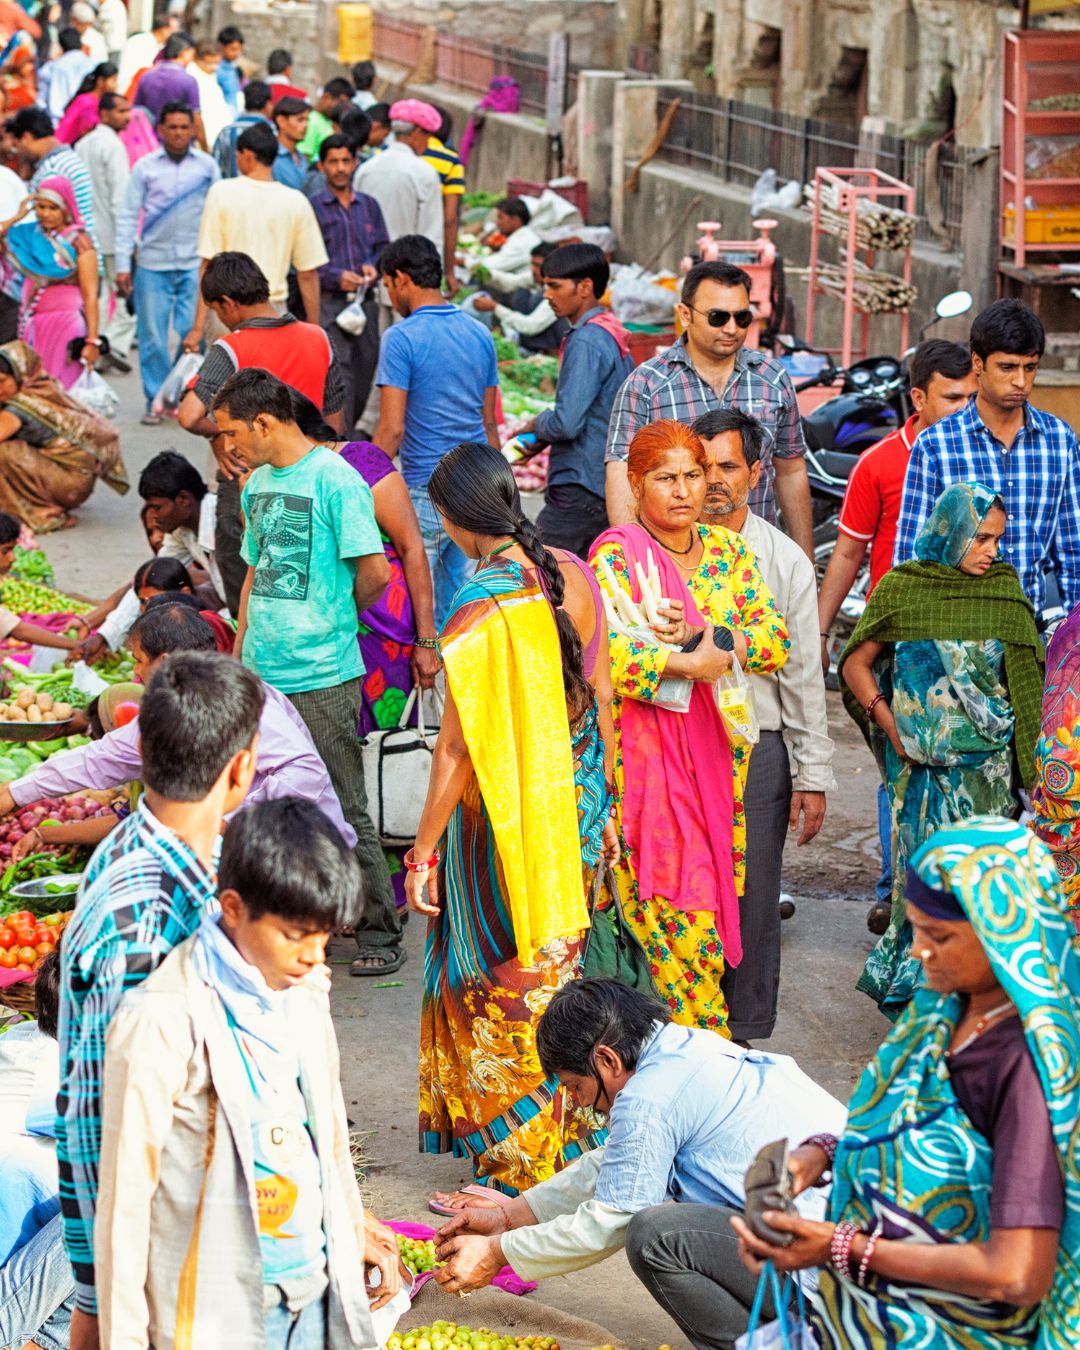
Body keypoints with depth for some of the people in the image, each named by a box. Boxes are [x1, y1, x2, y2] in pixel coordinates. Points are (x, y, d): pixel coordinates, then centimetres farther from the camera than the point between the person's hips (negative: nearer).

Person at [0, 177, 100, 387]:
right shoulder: (28, 234, 9)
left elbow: (90, 294, -8)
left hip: (65, 323, -5)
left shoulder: (78, 241, -4)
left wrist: (92, 341, -14)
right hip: (30, 325, 5)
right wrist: (18, 217, 2)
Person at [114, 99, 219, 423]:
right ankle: (156, 400, 10)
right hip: (152, 263, 0)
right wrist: (123, 265, -2)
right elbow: (128, 216, 3)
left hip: (195, 263, 0)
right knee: (152, 336, 1)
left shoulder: (207, 166, 4)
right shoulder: (145, 167, 3)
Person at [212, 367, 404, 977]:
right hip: (261, 675, 8)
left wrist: (332, 618, 3)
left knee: (344, 812, -2)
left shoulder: (333, 479, -12)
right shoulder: (258, 484, 13)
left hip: (322, 678, -8)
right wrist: (240, 655, 18)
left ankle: (381, 936, 8)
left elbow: (374, 572, -14)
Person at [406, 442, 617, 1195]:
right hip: (575, 807, 6)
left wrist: (424, 852, -12)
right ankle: (570, 1139, 32)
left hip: (506, 817, -6)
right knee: (555, 969, 20)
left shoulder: (480, 608, -22)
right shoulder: (572, 576, -3)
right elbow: (602, 699, 5)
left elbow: (460, 746, -20)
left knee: (504, 988, 9)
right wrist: (603, 806, 17)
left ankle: (521, 1159, 19)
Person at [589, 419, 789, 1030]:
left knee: (722, 885, 5)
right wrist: (691, 663, -18)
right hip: (644, 747, -5)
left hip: (721, 750, 5)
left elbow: (776, 641, 2)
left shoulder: (729, 551, 12)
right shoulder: (616, 556, -5)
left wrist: (703, 638, -14)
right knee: (678, 905, -9)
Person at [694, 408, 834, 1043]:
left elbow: (803, 673, 4)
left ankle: (742, 1036, 16)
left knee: (751, 900, 4)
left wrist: (813, 776, 1)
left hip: (756, 748, 0)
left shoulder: (785, 559, 3)